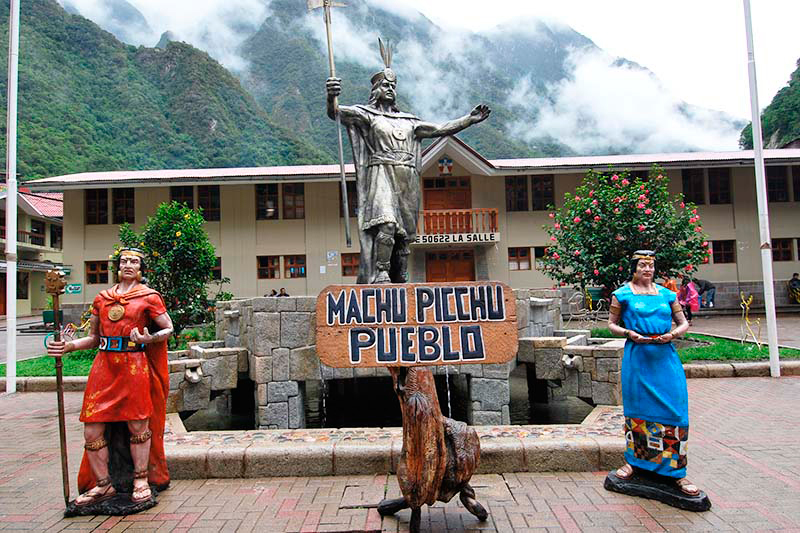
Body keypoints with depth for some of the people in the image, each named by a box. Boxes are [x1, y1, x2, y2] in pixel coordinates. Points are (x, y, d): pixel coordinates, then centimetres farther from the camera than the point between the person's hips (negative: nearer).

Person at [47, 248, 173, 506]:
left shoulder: (149, 297, 5)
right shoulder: (102, 298, 16)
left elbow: (168, 329, 4)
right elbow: (94, 338, 19)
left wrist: (148, 338, -14)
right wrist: (68, 346, 2)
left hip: (135, 366, -4)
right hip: (104, 365, 4)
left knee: (137, 425, 0)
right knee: (92, 430, 2)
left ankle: (141, 481, 16)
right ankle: (103, 484, 19)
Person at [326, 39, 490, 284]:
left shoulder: (408, 120, 25)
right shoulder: (366, 114, 9)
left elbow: (439, 129, 25)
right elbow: (335, 112, -8)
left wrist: (470, 119, 20)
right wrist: (331, 98, -31)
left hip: (407, 180, 5)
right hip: (381, 174, -5)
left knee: (404, 232, 1)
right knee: (386, 225, -26)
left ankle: (400, 280, 6)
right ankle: (380, 275, -24)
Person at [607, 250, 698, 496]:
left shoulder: (666, 294, 11)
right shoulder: (623, 294, 3)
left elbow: (684, 323, 15)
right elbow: (611, 323, 8)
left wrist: (674, 333, -6)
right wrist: (628, 333, -10)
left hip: (665, 357, 2)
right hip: (637, 356, -2)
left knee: (675, 410, -1)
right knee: (636, 409, 7)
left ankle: (677, 472, 9)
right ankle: (632, 461, 24)